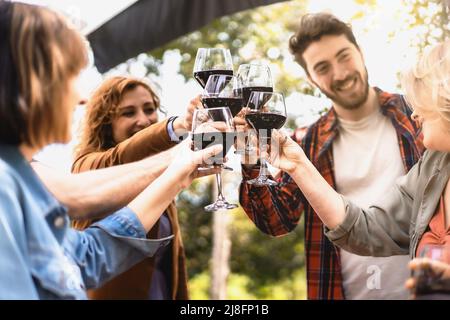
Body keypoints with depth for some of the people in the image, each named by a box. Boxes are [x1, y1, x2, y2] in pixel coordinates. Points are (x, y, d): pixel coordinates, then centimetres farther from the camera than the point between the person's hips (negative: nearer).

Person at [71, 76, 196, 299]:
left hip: (163, 292, 6)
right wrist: (173, 126, -49)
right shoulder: (87, 166, -10)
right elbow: (119, 160, -33)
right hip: (107, 294, -6)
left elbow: (173, 254, 12)